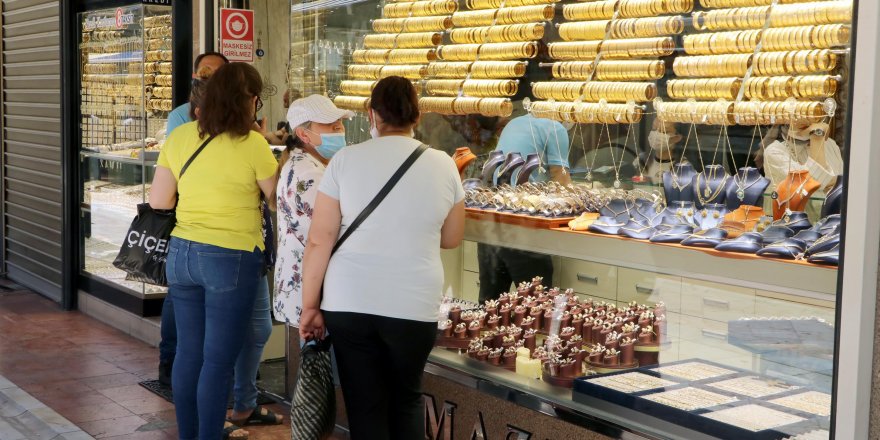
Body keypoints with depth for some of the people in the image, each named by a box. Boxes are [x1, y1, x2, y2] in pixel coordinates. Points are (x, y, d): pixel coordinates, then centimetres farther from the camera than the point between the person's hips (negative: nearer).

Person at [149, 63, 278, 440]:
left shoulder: (180, 137, 2)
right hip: (232, 259, -5)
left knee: (188, 352, 14)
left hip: (182, 253, 6)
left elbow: (158, 201, 6)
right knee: (219, 360, 3)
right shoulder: (253, 144, -12)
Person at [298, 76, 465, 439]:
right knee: (407, 399, 21)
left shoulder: (346, 160, -4)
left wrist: (310, 306, 4)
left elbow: (319, 241, -5)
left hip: (349, 302, -1)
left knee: (365, 407, 9)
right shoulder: (442, 165, 0)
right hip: (414, 304, 1)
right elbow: (451, 239, 11)